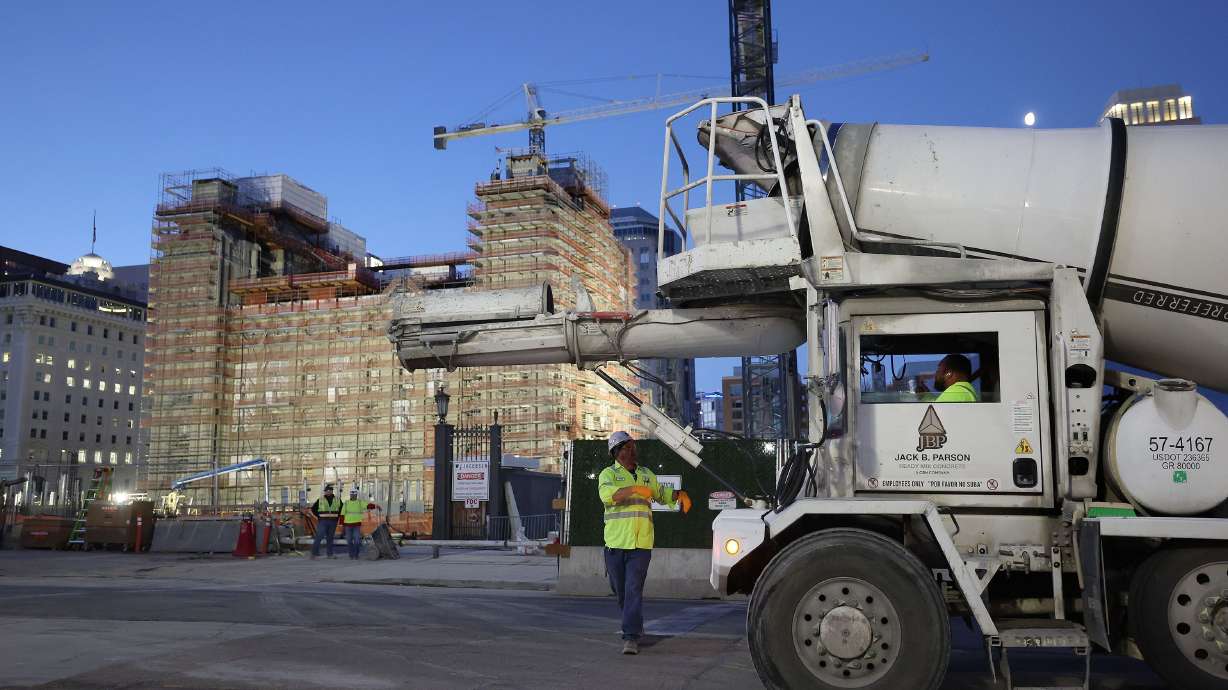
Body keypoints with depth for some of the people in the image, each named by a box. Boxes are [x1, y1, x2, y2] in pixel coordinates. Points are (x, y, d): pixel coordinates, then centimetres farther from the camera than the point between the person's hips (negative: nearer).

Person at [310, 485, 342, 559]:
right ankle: (314, 553, -7)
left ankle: (330, 554, 13)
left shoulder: (337, 500, 6)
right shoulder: (320, 500, 0)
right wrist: (318, 516, 0)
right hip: (322, 522, -3)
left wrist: (337, 517, 8)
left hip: (333, 522, 3)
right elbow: (313, 508, 8)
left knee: (330, 538, 7)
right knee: (319, 537, -11)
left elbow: (342, 509, 18)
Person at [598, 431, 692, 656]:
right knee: (620, 589, 11)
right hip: (615, 542, -1)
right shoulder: (608, 474, 2)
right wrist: (634, 488, -30)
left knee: (634, 589, -9)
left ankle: (631, 637, -11)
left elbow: (661, 493, 34)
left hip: (641, 544, 1)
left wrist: (678, 494, 14)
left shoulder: (646, 474, 16)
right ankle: (635, 625, 33)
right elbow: (606, 494, -21)